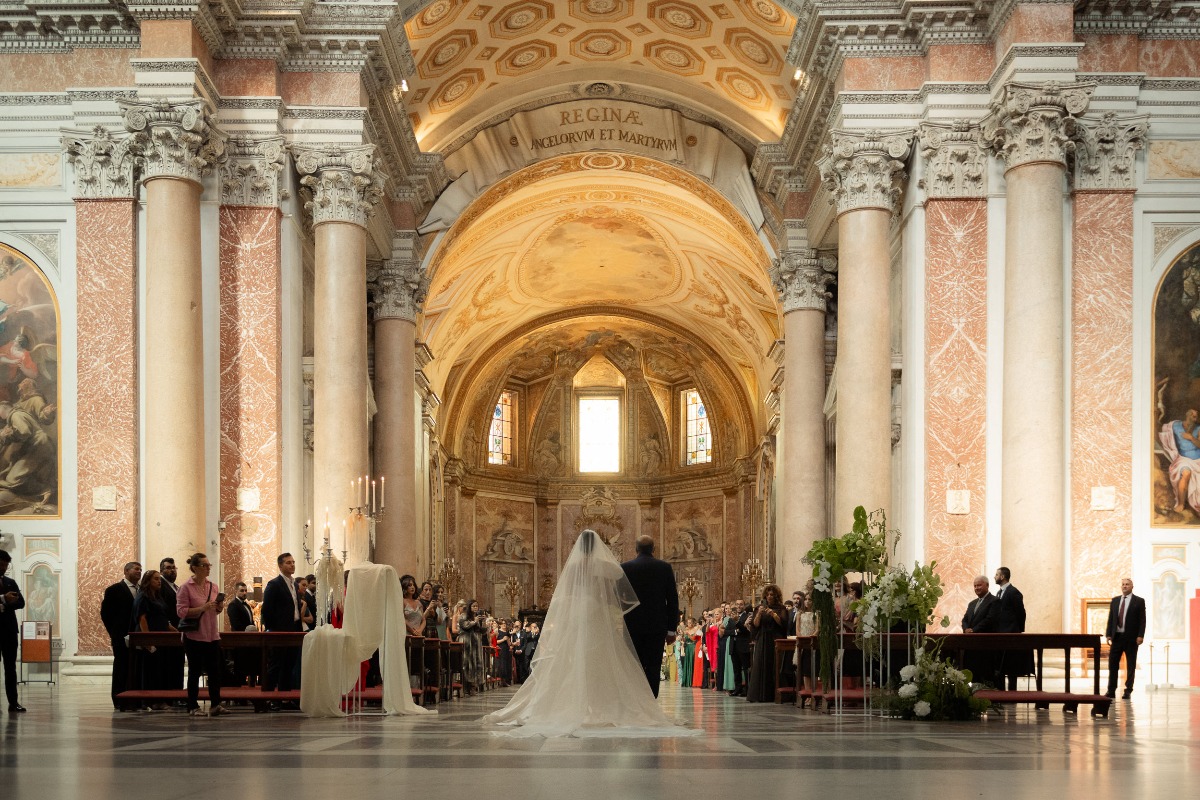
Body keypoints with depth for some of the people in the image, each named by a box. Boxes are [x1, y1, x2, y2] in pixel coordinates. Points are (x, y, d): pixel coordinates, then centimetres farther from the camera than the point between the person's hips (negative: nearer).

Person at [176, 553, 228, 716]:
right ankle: (193, 706, 9)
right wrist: (202, 608, -23)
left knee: (215, 670, 2)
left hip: (212, 635, 5)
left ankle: (215, 704, 6)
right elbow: (181, 611, -14)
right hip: (194, 635, -5)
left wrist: (219, 607, -4)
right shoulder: (186, 588, -8)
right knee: (194, 671, 2)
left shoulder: (213, 586, 9)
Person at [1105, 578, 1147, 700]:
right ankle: (1111, 691, 7)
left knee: (1131, 666, 2)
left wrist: (1140, 636, -13)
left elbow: (1142, 620, -4)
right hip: (1116, 637, 4)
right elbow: (1111, 618, 11)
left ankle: (1128, 691, 8)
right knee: (1113, 664, 2)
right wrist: (1108, 634, 2)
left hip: (1131, 638, -4)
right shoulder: (1115, 600, 12)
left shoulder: (1139, 601, 0)